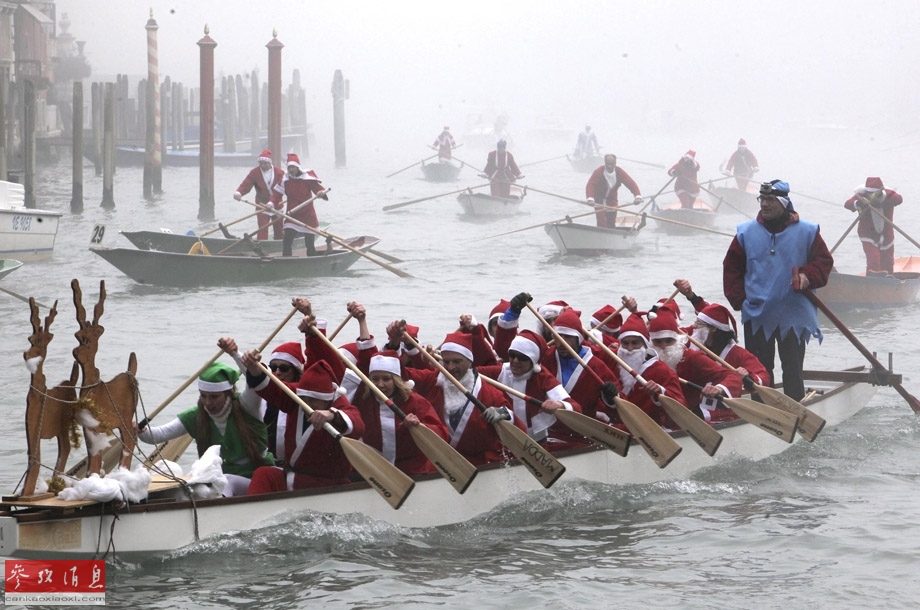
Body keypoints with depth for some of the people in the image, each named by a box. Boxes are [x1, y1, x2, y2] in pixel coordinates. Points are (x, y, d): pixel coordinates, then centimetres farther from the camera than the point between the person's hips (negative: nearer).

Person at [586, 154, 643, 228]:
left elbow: (631, 183, -25)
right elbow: (590, 185, -38)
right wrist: (590, 198, -57)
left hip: (611, 198, 3)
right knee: (601, 222, -15)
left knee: (611, 223, 3)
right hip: (599, 199, -3)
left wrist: (638, 196, -43)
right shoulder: (598, 172, -27)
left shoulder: (620, 172, -19)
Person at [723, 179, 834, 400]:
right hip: (756, 316, 2)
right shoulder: (746, 232, 6)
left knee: (793, 370, 1)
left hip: (793, 316, -2)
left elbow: (824, 261, 4)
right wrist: (739, 299, -1)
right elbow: (731, 267, 10)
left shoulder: (807, 232, 1)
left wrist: (808, 276, -16)